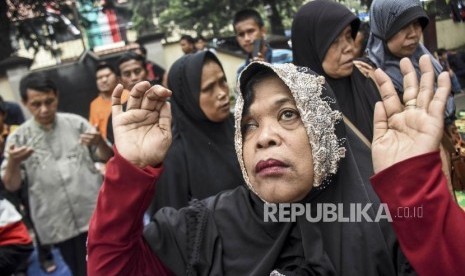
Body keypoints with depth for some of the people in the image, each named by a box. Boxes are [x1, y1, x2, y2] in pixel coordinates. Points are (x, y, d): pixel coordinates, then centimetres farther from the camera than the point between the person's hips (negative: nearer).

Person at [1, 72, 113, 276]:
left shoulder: (77, 123, 2)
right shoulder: (18, 138, 1)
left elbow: (107, 158, 6)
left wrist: (100, 143, -16)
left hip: (93, 215, 0)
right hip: (58, 224, 0)